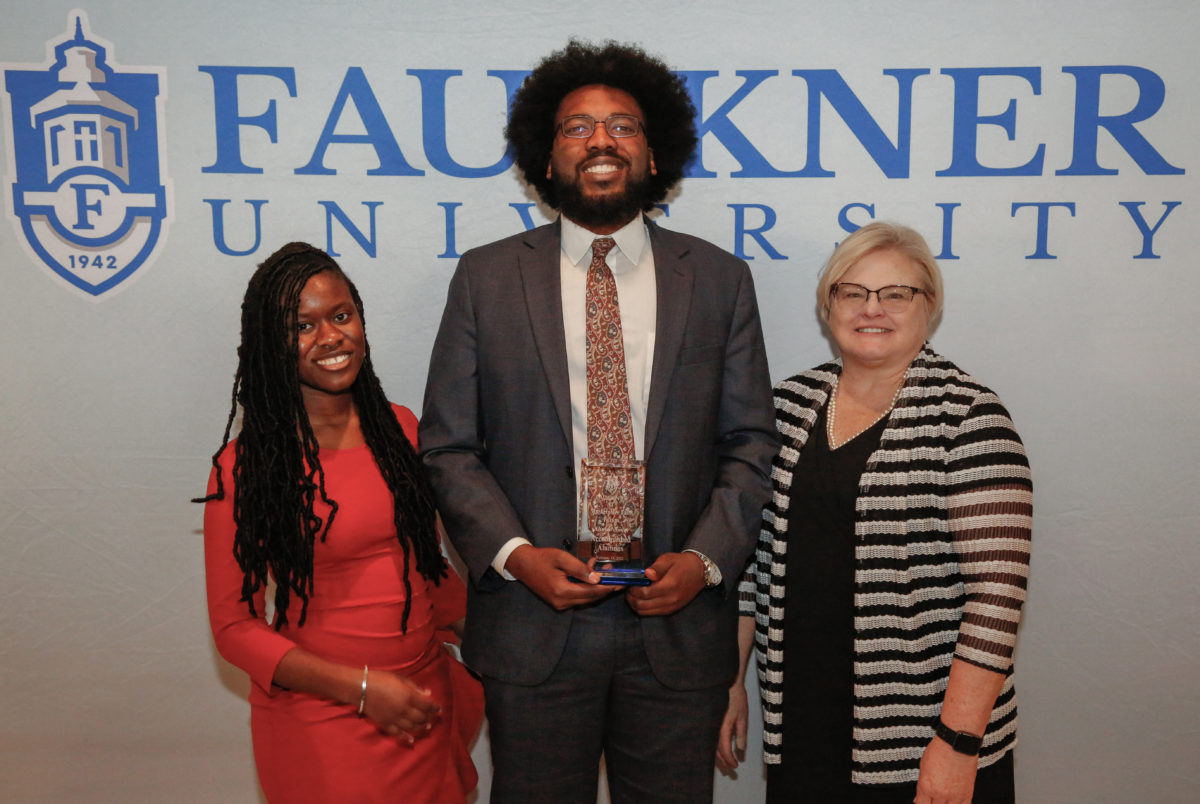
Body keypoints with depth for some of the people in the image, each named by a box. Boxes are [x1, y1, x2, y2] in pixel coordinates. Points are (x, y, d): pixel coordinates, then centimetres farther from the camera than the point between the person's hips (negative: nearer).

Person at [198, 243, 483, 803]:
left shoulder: (400, 428, 3)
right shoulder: (246, 467, -11)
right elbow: (234, 627, -9)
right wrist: (360, 686, -18)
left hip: (422, 704, 5)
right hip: (321, 724, -4)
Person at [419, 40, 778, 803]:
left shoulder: (720, 279, 4)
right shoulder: (486, 278, 2)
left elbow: (752, 443, 4)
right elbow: (447, 447, 1)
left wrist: (704, 559, -9)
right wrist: (515, 554, -12)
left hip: (678, 619, 1)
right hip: (534, 621, 0)